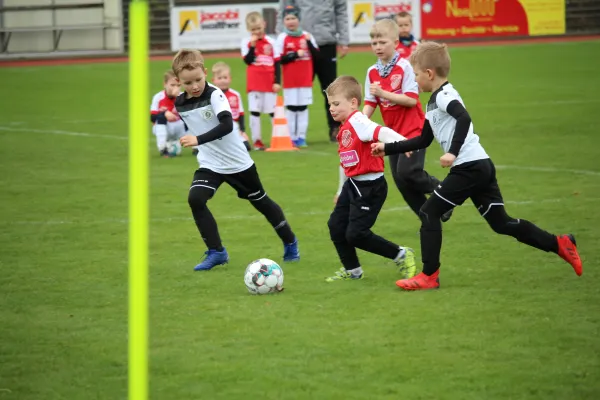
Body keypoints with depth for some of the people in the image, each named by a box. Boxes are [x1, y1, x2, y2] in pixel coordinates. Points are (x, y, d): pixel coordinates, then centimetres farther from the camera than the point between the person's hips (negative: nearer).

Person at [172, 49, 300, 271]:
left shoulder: (214, 95, -22)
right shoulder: (180, 104, -4)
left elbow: (227, 125, -36)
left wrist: (198, 140, -46)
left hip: (238, 162, -4)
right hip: (209, 164, 4)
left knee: (261, 202, 12)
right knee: (195, 199, -19)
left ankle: (290, 243, 34)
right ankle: (216, 252, -9)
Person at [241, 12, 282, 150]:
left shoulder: (271, 42, 5)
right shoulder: (246, 42, 1)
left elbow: (277, 63, 5)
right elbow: (248, 61, -10)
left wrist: (277, 81, -1)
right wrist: (252, 45, -17)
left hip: (270, 82, 1)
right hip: (254, 83, -1)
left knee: (273, 111, 5)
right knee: (255, 111, 1)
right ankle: (257, 140, 5)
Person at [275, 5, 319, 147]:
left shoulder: (307, 36, 5)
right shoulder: (282, 38, -4)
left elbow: (316, 54, 2)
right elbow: (279, 60, -8)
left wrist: (309, 43, -13)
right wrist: (295, 55, -17)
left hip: (305, 80, 2)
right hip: (290, 81, -2)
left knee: (303, 108, 4)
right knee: (291, 108, -1)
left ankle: (301, 137, 9)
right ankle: (292, 138, 5)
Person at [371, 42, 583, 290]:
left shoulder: (443, 96, -9)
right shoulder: (435, 101, 21)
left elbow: (464, 119, -28)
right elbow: (422, 141, 28)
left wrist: (453, 152, -33)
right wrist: (388, 148, 27)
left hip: (469, 167, -10)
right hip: (482, 167, 10)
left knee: (429, 213, -5)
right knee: (501, 223, 12)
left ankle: (429, 276, -3)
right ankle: (560, 244, 13)